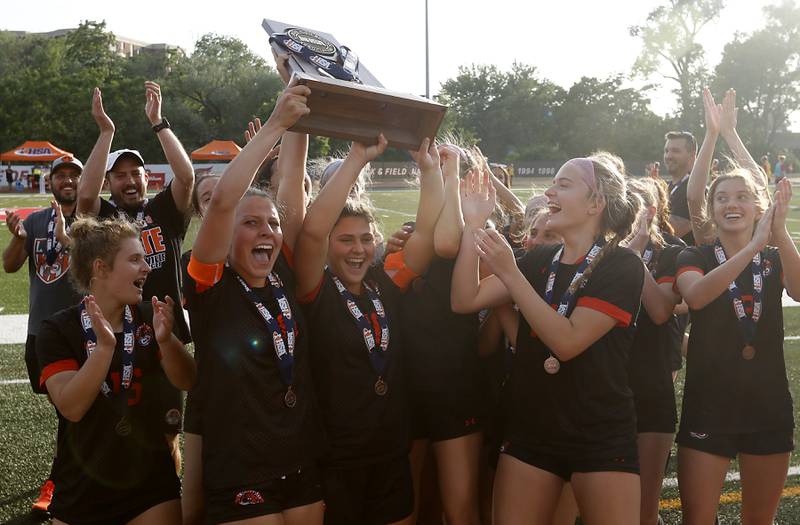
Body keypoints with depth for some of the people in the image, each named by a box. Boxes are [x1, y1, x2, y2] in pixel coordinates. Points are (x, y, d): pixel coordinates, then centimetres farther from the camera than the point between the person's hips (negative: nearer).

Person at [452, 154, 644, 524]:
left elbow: (567, 342, -20)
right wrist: (473, 226, -7)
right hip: (529, 432, 5)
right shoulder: (540, 261, 7)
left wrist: (510, 275, -23)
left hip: (600, 438, -5)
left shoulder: (622, 266, -10)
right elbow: (465, 301, 0)